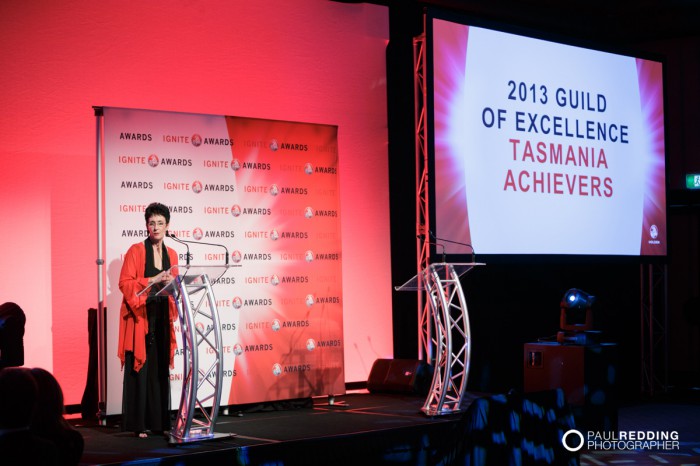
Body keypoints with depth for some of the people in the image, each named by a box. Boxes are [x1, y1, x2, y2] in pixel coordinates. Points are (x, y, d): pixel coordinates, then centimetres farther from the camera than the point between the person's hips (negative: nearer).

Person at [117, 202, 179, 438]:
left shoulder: (171, 254, 12)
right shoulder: (136, 251, -4)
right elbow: (125, 283, -9)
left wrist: (172, 283, -6)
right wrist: (153, 281, -18)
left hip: (162, 318, 5)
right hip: (140, 318, -5)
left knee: (161, 370, 5)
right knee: (140, 368, -6)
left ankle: (159, 422, 11)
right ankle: (138, 424, -2)